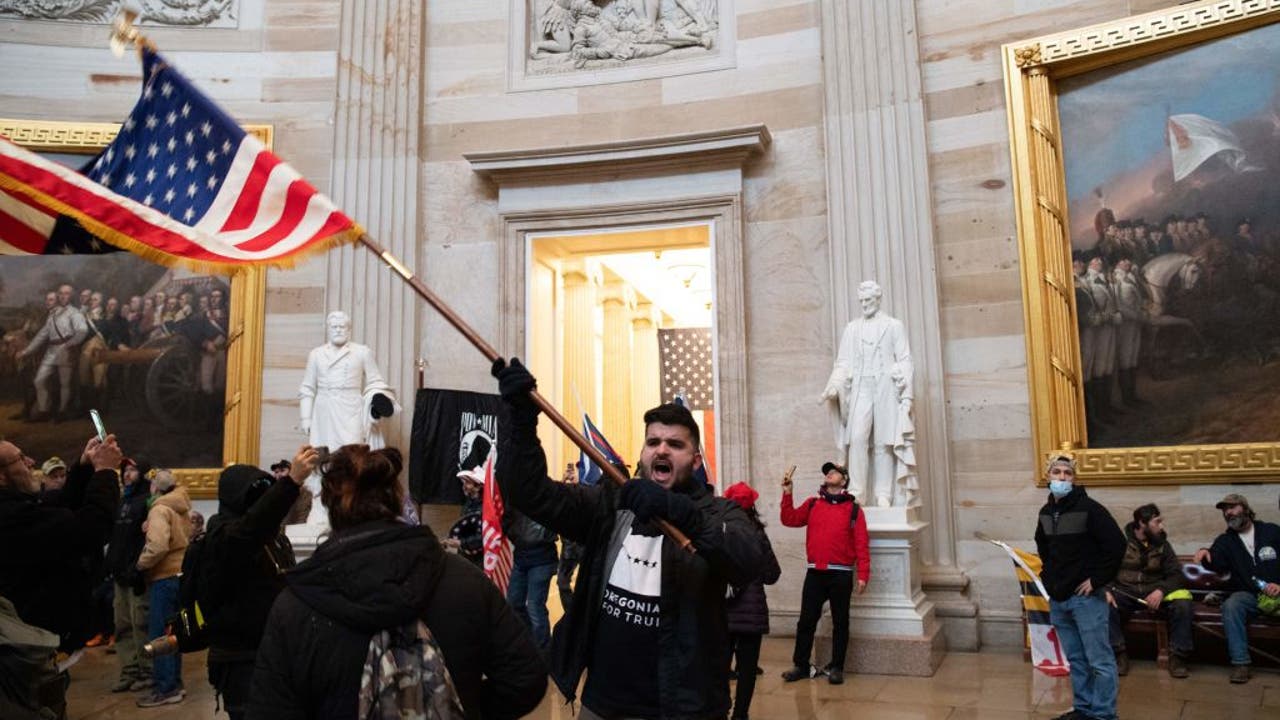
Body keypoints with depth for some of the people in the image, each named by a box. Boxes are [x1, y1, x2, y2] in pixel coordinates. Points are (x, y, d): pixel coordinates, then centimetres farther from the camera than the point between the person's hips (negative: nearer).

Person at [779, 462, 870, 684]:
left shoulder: (853, 509, 1)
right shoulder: (812, 505, 9)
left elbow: (862, 545, -3)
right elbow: (789, 520, 1)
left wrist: (863, 575, -10)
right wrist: (787, 493, -6)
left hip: (841, 574, -2)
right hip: (815, 573, 2)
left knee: (840, 622, 7)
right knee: (806, 621, 5)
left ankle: (836, 668, 18)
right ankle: (801, 665, 15)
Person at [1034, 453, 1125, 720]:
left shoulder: (1089, 508, -13)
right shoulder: (1045, 512, 9)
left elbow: (1116, 545, -18)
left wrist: (1098, 580, -16)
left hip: (1086, 596, -7)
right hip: (1058, 598, 7)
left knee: (1100, 661, 0)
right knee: (1076, 659, 17)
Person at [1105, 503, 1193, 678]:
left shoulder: (1162, 544, 7)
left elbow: (1177, 575, 0)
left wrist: (1161, 590, -20)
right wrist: (1106, 590, -20)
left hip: (1154, 593, 2)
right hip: (1125, 591, -2)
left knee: (1183, 604, -26)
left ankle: (1178, 656, -10)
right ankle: (1119, 654, -17)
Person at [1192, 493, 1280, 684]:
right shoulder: (1224, 541, 12)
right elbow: (1216, 564, -8)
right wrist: (1206, 554, -31)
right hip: (1248, 595, 1)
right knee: (1231, 605, -31)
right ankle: (1241, 663, -28)